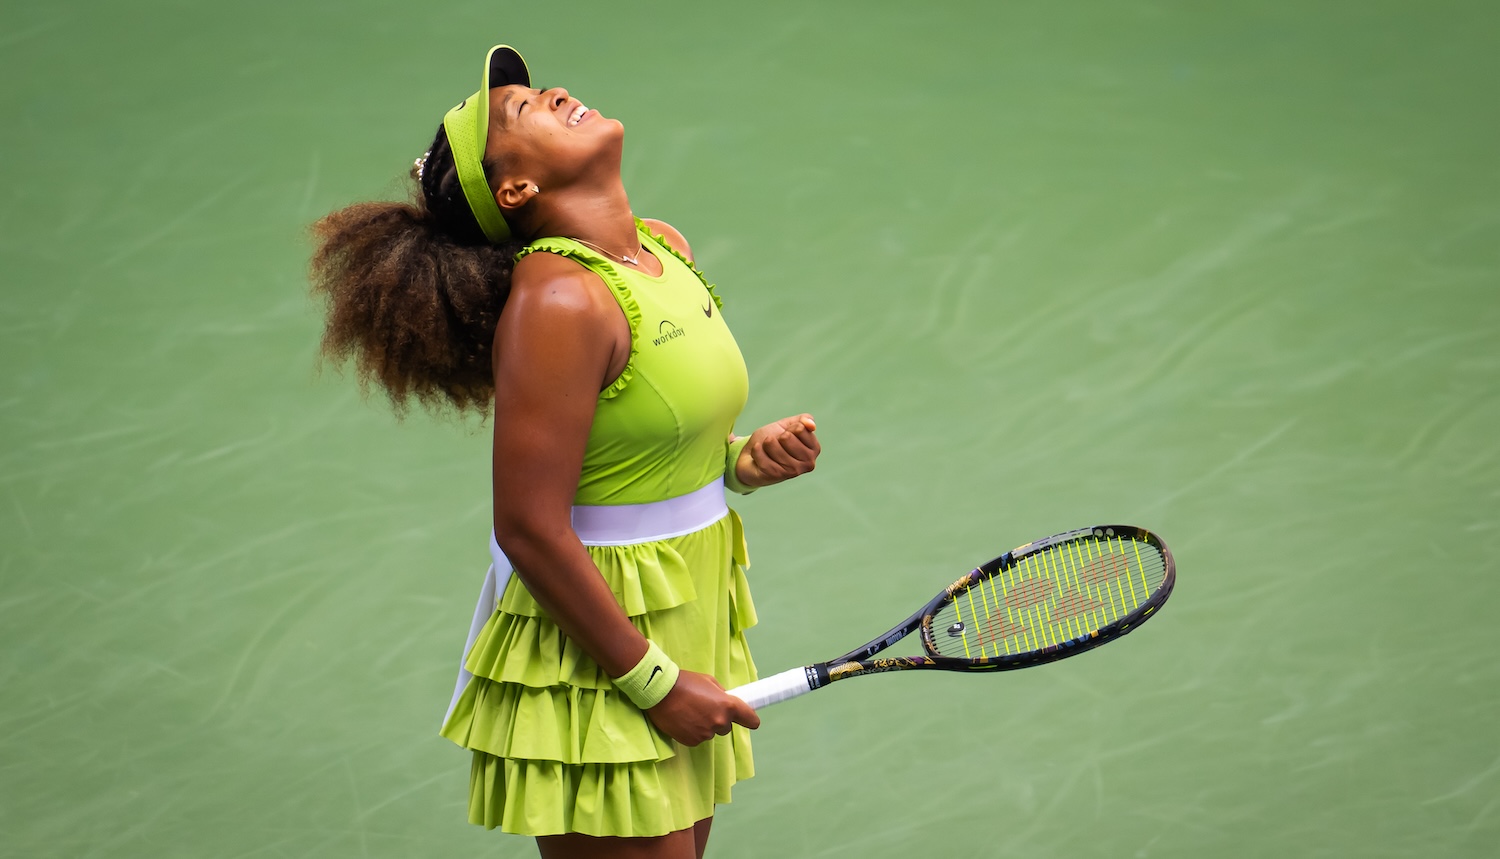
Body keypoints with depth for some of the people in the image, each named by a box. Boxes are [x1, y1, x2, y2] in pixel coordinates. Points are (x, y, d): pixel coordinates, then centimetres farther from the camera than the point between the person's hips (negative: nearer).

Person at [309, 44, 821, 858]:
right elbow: (530, 529, -22)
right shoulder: (559, 300, -21)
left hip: (684, 629, 8)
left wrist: (744, 459, 0)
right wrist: (655, 683, -18)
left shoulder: (663, 246, 6)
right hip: (594, 658, -8)